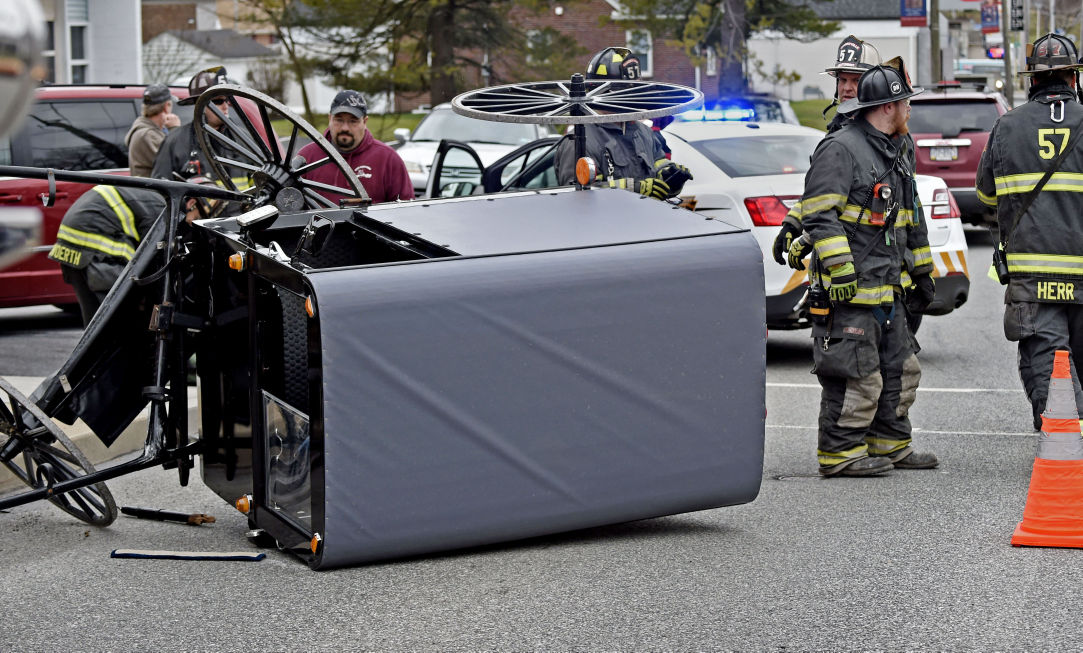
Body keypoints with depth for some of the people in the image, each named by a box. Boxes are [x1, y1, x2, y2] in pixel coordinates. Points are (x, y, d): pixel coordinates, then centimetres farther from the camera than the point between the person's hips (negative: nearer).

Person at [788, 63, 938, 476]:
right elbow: (819, 213, -18)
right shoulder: (839, 149, -11)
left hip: (886, 289, 10)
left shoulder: (894, 154, 19)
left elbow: (908, 218, 29)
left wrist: (922, 270, 29)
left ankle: (891, 446, 24)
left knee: (899, 370, 14)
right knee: (854, 375, -9)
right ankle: (840, 454, -2)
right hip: (848, 288, -10)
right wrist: (839, 269, -24)